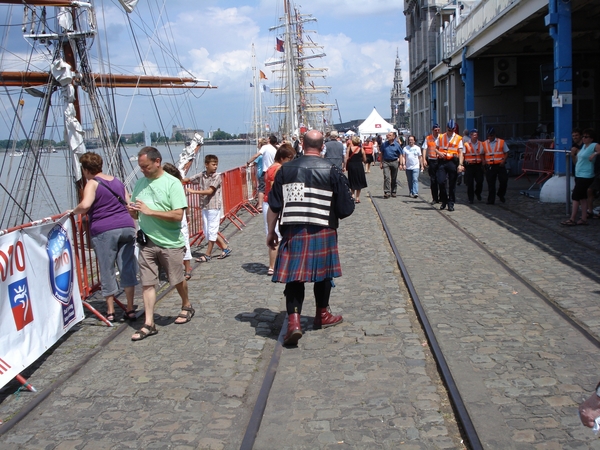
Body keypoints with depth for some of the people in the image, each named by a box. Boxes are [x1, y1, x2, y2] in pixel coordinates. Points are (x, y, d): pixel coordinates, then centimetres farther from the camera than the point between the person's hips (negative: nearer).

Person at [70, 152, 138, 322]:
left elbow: (85, 205, -18)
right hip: (127, 227, 5)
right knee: (127, 268, 8)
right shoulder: (117, 181, 18)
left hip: (104, 231, -5)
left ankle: (110, 311, 13)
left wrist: (74, 211, -1)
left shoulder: (92, 184, -2)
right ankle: (130, 309, 11)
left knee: (107, 271, 6)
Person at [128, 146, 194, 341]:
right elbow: (137, 214, 15)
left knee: (177, 280, 11)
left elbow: (178, 215, -19)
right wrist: (132, 211, -9)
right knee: (147, 283, 2)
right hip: (147, 242, 4)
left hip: (170, 243, -4)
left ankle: (187, 307, 37)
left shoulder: (172, 183, -11)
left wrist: (150, 211, -22)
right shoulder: (140, 183, 6)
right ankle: (149, 324, 8)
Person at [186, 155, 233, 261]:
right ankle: (225, 248, 23)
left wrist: (193, 191, -22)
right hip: (205, 207, 7)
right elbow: (189, 180, 12)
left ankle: (208, 255, 11)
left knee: (211, 231, 1)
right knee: (207, 231, 12)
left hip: (214, 207, -7)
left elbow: (210, 191, -20)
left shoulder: (217, 176, -11)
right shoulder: (202, 175, 4)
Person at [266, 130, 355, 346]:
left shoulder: (286, 169, 1)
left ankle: (293, 320, -11)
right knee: (322, 273, 17)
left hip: (292, 232, 1)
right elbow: (346, 209, -2)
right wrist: (334, 214, 20)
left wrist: (271, 232, 13)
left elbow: (274, 206, 3)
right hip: (322, 231, -1)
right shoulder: (332, 171, -4)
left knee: (294, 277, 4)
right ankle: (322, 315, 34)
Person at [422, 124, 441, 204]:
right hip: (431, 161, 1)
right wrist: (424, 160, -8)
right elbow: (424, 149, 3)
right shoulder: (428, 138, 8)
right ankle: (434, 198, 10)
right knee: (433, 180, 4)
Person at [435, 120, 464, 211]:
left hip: (453, 162, -1)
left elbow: (460, 152, 0)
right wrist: (439, 153, -6)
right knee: (441, 181, -7)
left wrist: (460, 164, -10)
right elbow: (435, 148, 17)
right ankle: (444, 200, 13)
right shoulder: (440, 137, 11)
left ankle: (451, 203, 12)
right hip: (442, 161, 2)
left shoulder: (458, 138, 4)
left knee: (452, 184, 3)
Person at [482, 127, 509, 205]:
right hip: (489, 166, 1)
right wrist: (483, 160, -6)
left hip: (500, 165, -1)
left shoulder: (501, 142, 4)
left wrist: (504, 160, -9)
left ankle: (501, 194, 24)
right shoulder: (484, 144, 8)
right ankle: (491, 200, 8)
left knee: (504, 181, -3)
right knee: (490, 184, 1)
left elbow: (506, 152, 6)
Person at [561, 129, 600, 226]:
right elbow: (577, 161, 19)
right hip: (578, 175, 9)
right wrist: (573, 155, 4)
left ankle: (572, 219, -4)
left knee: (575, 196, -8)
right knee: (582, 197, 10)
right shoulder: (583, 146, 15)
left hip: (586, 176, -9)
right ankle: (584, 219, 15)